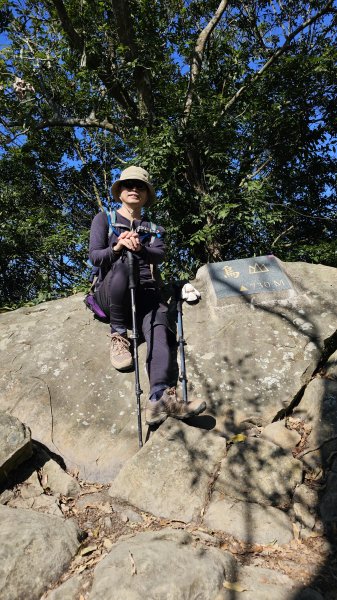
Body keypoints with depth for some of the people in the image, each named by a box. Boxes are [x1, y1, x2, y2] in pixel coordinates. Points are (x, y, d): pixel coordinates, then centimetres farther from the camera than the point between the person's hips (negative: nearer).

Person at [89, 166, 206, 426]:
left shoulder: (154, 228, 22)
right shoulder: (104, 219, 16)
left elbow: (159, 255, -1)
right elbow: (94, 257, 2)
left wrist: (140, 248, -26)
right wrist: (117, 247, -21)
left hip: (145, 291, 2)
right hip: (110, 292, -2)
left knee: (158, 328, -30)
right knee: (124, 263, -36)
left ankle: (160, 398, -50)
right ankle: (119, 336, -24)